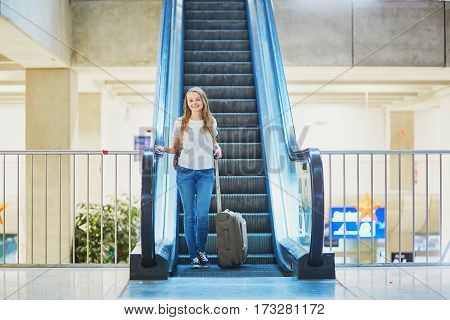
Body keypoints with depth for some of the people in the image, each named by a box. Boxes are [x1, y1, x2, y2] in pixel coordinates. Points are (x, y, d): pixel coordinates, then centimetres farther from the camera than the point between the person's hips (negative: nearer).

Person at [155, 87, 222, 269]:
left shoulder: (211, 123, 7)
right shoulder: (180, 123, 3)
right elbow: (175, 148, 9)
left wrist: (218, 150, 3)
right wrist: (164, 149, -10)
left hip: (206, 173, 0)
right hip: (185, 172, 0)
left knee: (202, 214, -7)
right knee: (189, 214, 3)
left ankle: (202, 251, 12)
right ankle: (193, 255, 10)